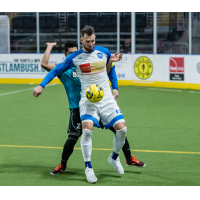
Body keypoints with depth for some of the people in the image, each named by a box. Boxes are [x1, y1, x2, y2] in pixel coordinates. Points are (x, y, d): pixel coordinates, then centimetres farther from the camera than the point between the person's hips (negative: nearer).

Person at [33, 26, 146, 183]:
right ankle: (88, 167, -7)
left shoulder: (104, 52, 4)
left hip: (106, 98, 2)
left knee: (121, 129, -10)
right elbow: (56, 71, 4)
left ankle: (114, 157, 19)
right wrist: (41, 85, -5)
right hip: (87, 99, -2)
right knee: (87, 129, -24)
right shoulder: (74, 57, -1)